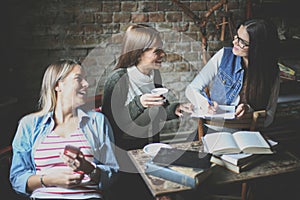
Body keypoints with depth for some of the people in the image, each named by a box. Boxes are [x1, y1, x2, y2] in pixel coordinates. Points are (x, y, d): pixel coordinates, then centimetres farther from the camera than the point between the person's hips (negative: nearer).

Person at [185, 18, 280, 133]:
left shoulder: (271, 74, -7)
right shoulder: (224, 56, -7)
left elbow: (268, 119, -1)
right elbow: (192, 89, -5)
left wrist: (248, 110, -22)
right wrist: (203, 103, -27)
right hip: (209, 129, 2)